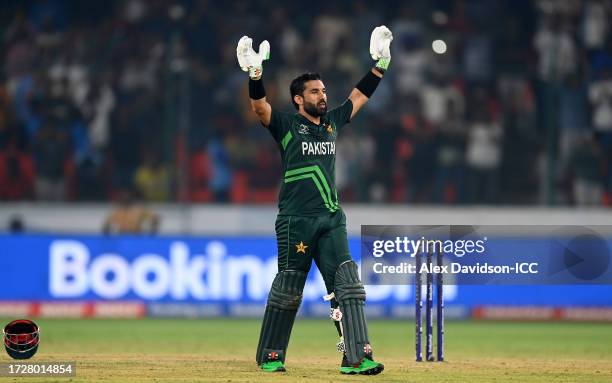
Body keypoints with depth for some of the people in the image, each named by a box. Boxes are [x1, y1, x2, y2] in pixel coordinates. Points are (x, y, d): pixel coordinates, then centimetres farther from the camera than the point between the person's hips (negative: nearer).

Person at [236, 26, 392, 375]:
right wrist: (255, 73, -31)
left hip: (331, 219, 5)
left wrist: (381, 63, 18)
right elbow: (260, 106, -16)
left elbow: (360, 96, 23)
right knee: (288, 289, 2)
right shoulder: (287, 125, 0)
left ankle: (356, 358, -13)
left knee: (347, 283, -8)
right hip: (296, 221, -5)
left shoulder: (332, 122, 16)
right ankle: (270, 357, 17)